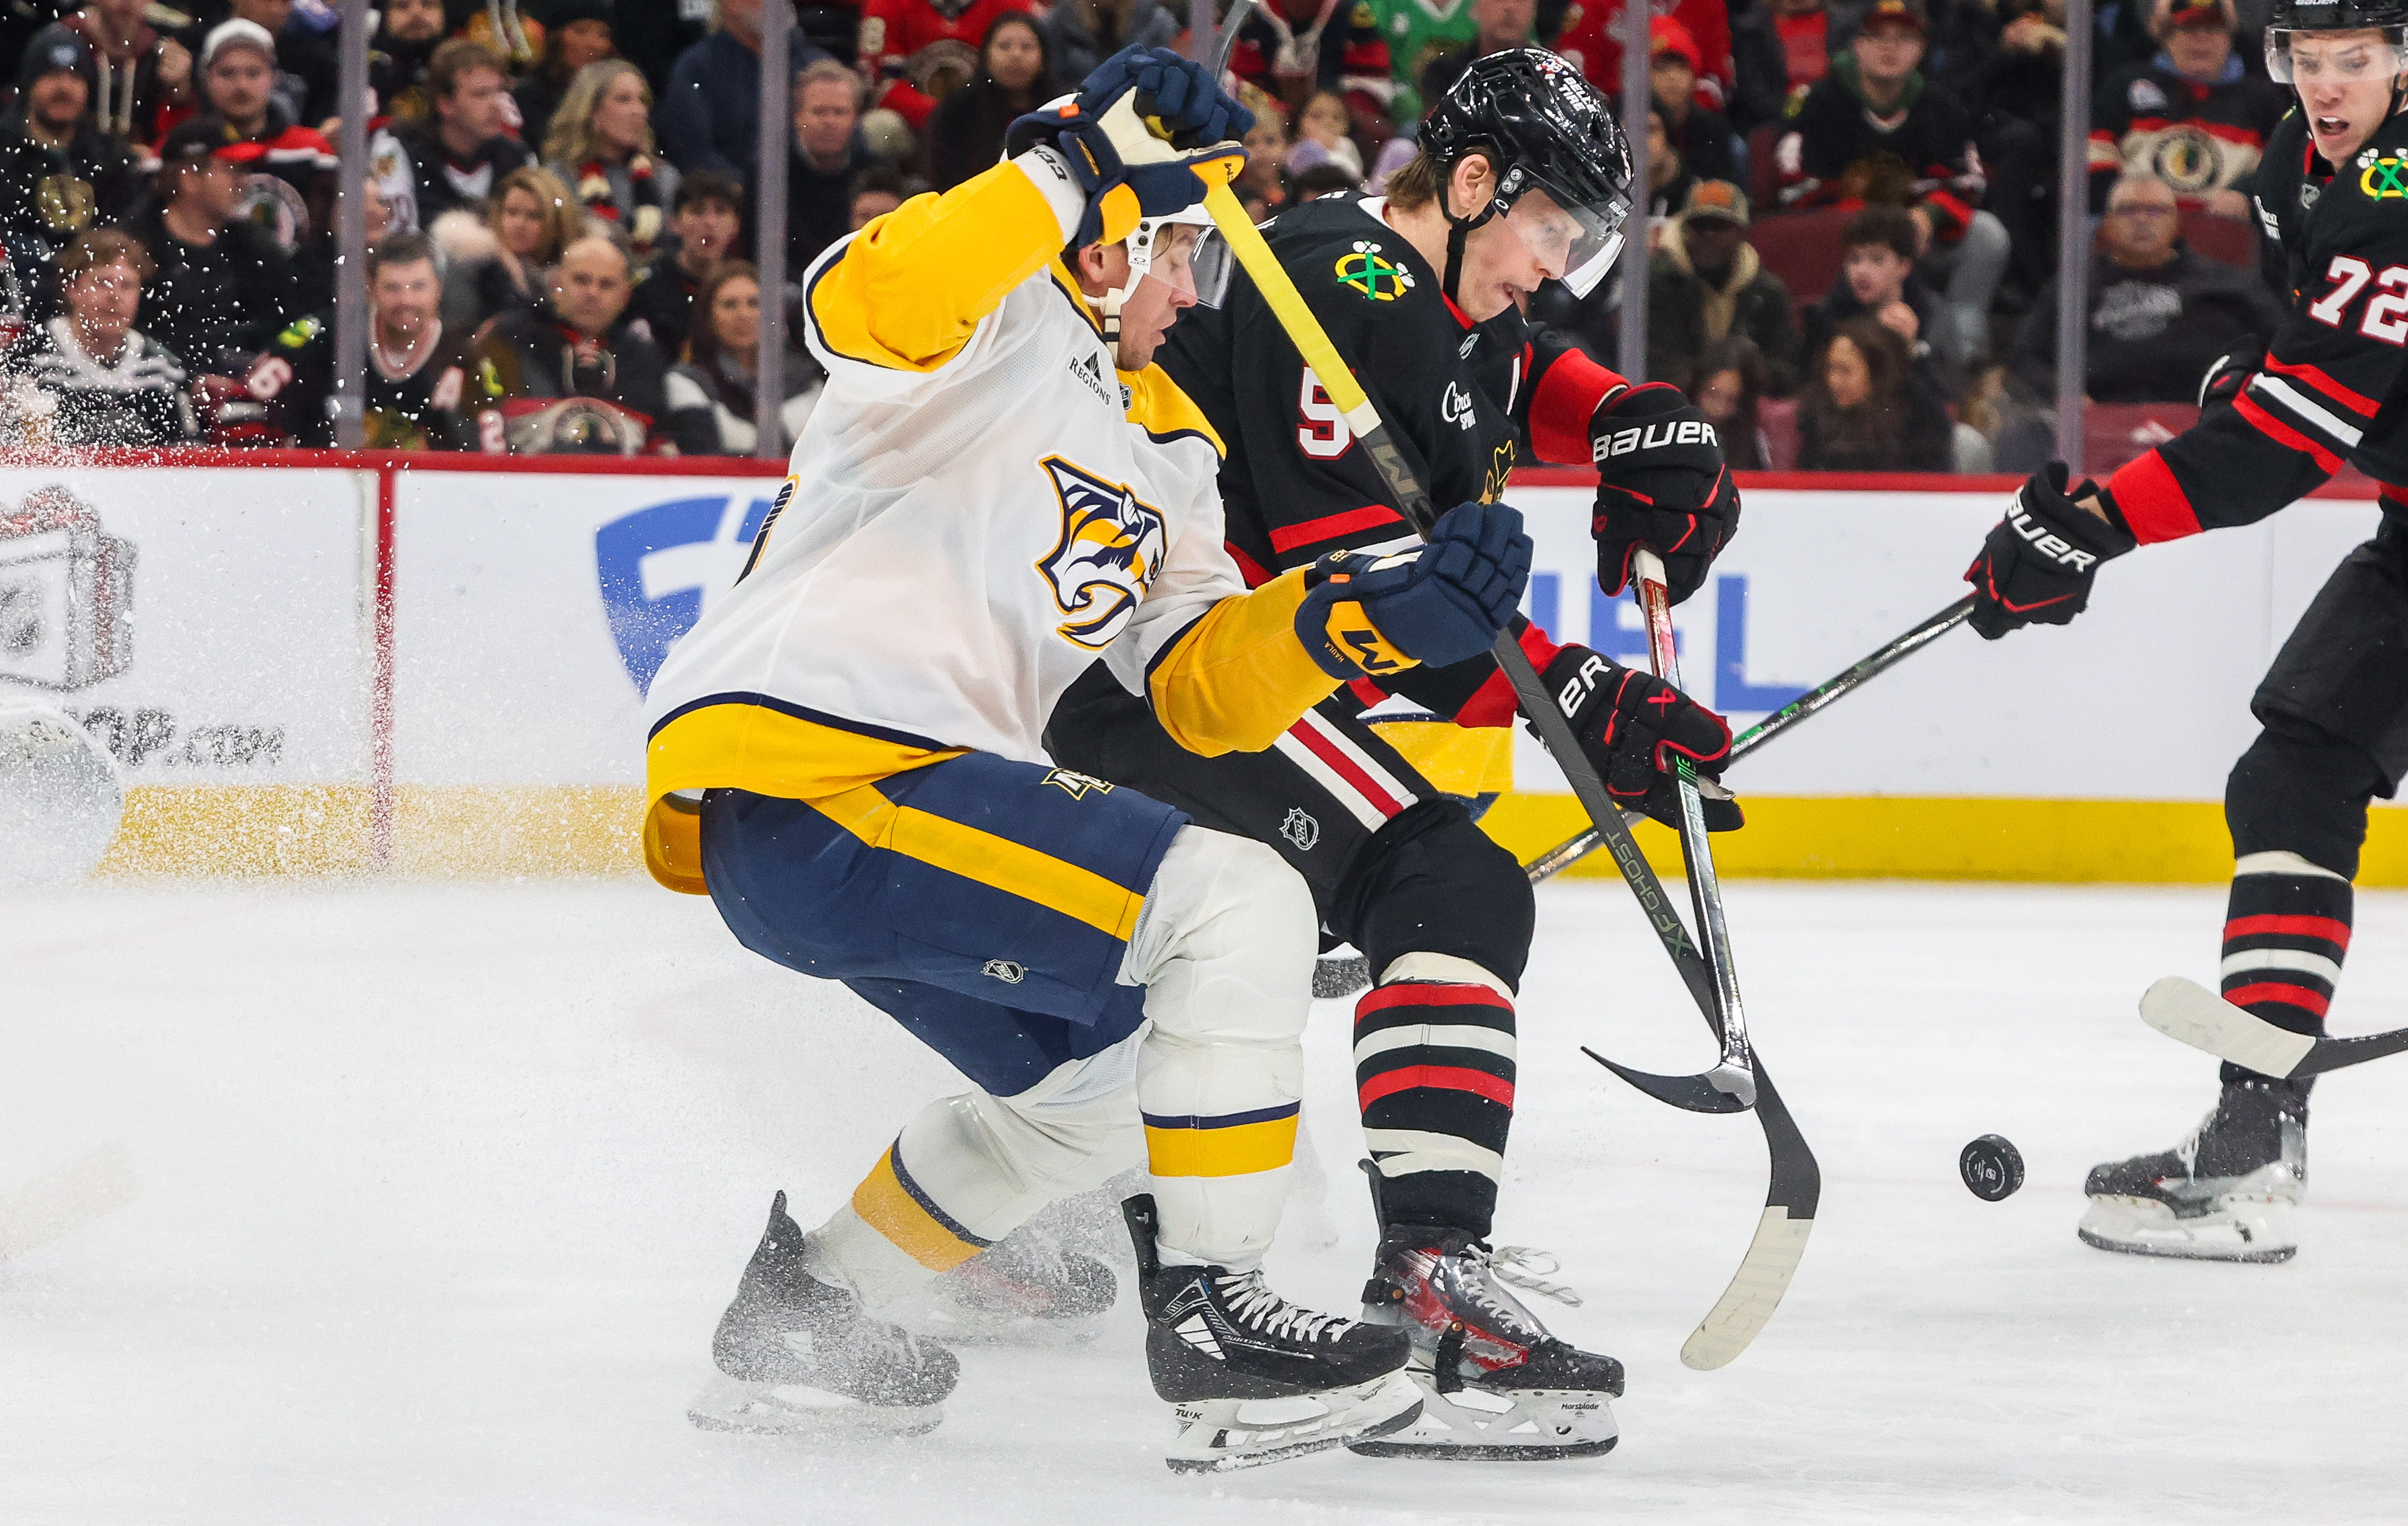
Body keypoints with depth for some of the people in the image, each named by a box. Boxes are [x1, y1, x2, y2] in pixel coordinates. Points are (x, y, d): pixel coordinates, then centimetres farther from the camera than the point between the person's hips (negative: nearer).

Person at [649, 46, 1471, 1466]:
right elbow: (863, 306, -29)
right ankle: (1207, 1319, -12)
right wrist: (1071, 173, -30)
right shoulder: (1001, 325, -3)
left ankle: (802, 1311, 35)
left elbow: (1209, 685, 14)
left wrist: (1373, 612, -2)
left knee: (1104, 1083, 26)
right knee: (1236, 907, -18)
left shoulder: (1161, 445, 24)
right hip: (800, 772, -10)